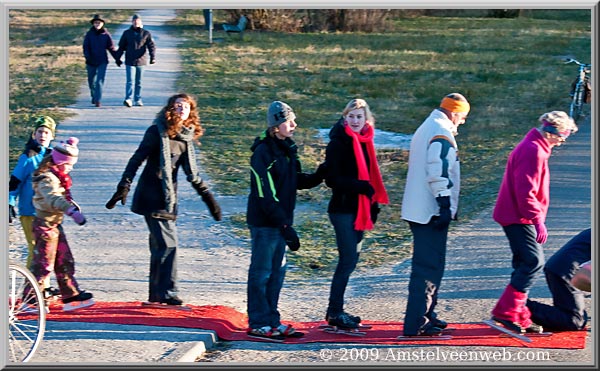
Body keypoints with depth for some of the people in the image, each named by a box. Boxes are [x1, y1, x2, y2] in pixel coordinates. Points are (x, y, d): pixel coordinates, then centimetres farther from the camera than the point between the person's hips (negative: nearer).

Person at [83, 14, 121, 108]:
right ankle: (94, 96, 37)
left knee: (99, 81, -11)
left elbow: (111, 48, 5)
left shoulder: (106, 34, 0)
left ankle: (98, 100, -11)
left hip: (102, 62, -2)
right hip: (91, 62, 2)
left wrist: (117, 59, 1)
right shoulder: (89, 34, 0)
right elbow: (85, 47, -4)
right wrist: (87, 57, -21)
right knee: (91, 81, 13)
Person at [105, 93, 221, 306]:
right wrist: (124, 186, -18)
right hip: (152, 196, -7)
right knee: (167, 243, -14)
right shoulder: (157, 132, -8)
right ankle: (166, 293, -10)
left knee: (160, 246, 9)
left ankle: (156, 295, 15)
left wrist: (208, 197, 19)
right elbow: (137, 159, -10)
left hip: (168, 198, 7)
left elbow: (192, 173, 20)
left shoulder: (186, 138, 11)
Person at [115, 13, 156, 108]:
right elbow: (121, 47, 10)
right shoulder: (126, 33, 5)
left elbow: (151, 46, -2)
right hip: (130, 61, -1)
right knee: (130, 81, -10)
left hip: (141, 61, 1)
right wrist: (118, 58, 7)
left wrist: (153, 57, -16)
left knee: (139, 82, 10)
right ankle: (128, 99, -19)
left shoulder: (146, 33, 3)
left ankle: (138, 100, 17)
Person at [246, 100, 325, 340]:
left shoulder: (287, 150, 11)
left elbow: (296, 181, 18)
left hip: (280, 222, 9)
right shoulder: (263, 153, -17)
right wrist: (286, 226, -23)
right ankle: (258, 324, 6)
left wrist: (317, 177, -2)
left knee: (277, 272, 13)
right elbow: (265, 196, -21)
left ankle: (271, 321, 22)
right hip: (264, 223, -9)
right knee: (261, 273, -1)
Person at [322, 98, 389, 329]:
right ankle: (335, 312, -3)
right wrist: (361, 187, -23)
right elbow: (333, 179, -17)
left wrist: (373, 205, 15)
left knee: (350, 259, 10)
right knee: (348, 260, -9)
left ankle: (335, 310, 18)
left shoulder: (364, 142, 13)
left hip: (359, 209, 8)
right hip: (343, 209, -8)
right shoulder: (339, 143, -11)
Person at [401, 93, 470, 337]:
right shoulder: (442, 134, -14)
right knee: (429, 267, -9)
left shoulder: (426, 129, 20)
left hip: (417, 210, 11)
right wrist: (446, 204, -23)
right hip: (431, 212, -11)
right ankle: (416, 324, -10)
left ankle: (426, 316, 25)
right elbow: (439, 172, -23)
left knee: (427, 264, 18)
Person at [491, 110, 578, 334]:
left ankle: (519, 318, 14)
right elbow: (526, 192, -24)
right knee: (534, 262, -13)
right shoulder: (533, 151, -18)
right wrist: (538, 220, -23)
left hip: (516, 216, 11)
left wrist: (536, 219, 24)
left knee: (526, 264, 11)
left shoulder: (535, 147, 17)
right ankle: (506, 312, -11)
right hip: (519, 217, -11)